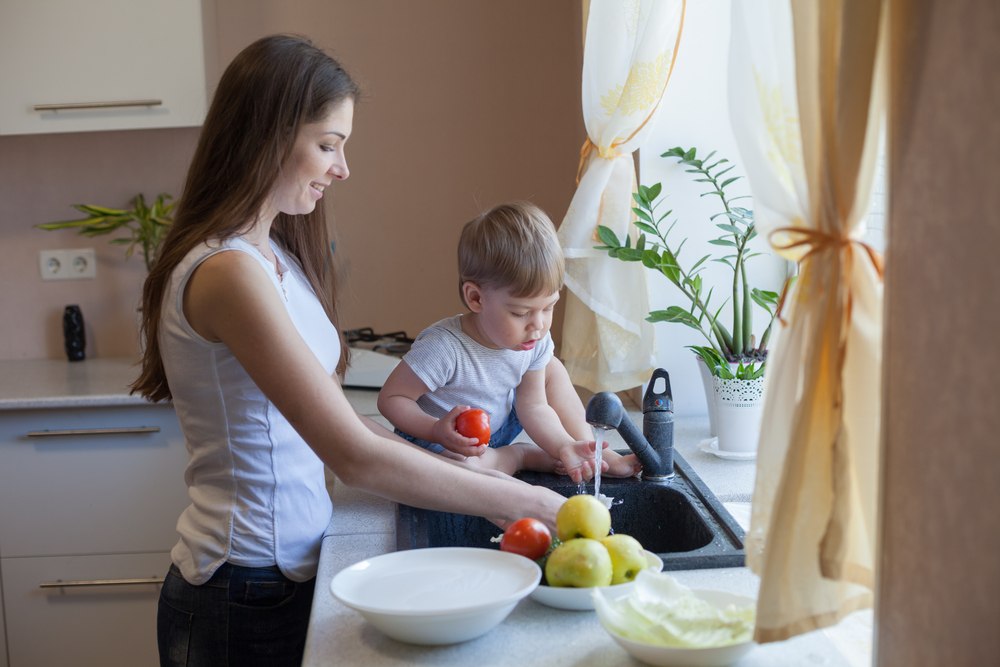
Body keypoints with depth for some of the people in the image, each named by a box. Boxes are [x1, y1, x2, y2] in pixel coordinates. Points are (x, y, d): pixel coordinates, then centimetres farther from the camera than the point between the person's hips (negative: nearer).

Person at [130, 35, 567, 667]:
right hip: (246, 595, -8)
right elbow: (356, 455, -26)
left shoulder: (275, 254, 6)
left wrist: (458, 469, -1)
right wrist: (522, 502, -19)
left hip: (292, 568, 8)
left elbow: (333, 418, 6)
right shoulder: (227, 272, -23)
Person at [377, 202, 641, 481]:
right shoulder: (445, 348, -33)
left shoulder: (536, 342, -12)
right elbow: (390, 398, -24)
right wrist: (437, 430, -40)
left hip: (498, 428, 7)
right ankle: (522, 455, -9)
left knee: (552, 369, 3)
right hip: (436, 439, -7)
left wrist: (565, 446, -23)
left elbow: (533, 406, -6)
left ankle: (594, 454, 8)